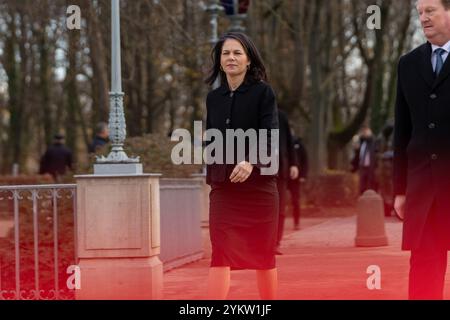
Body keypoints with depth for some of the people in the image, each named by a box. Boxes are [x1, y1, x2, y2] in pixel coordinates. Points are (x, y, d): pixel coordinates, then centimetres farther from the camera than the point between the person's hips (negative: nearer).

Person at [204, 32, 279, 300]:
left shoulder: (263, 92, -3)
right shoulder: (214, 98, 10)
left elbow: (270, 137, -13)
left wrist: (251, 163, -29)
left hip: (258, 183, -3)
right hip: (223, 185, 3)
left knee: (263, 252, 7)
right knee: (221, 253, -7)